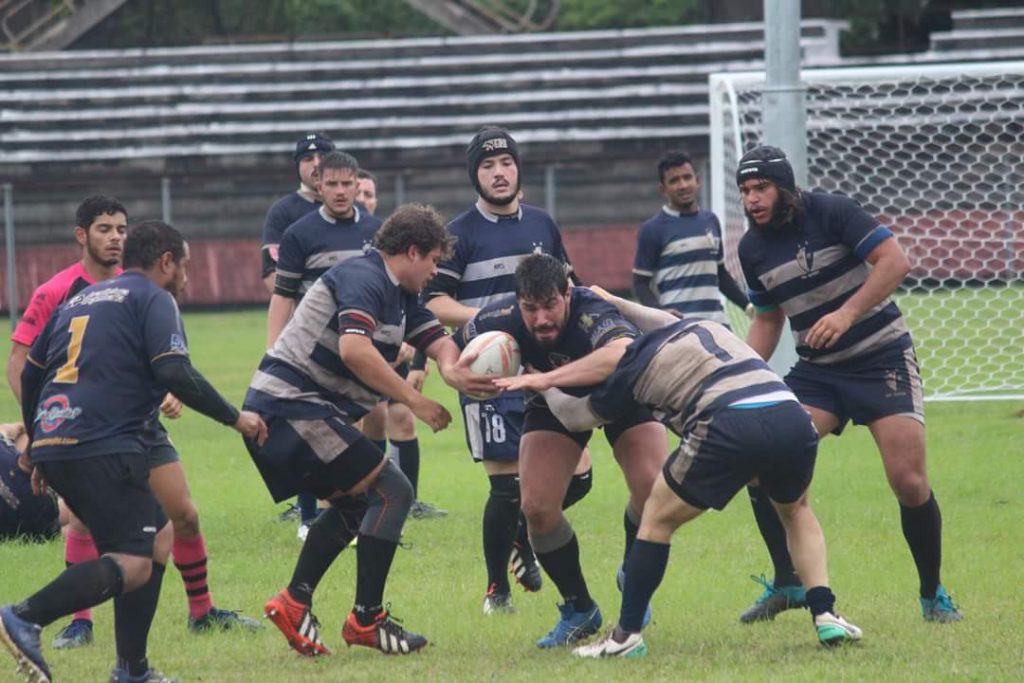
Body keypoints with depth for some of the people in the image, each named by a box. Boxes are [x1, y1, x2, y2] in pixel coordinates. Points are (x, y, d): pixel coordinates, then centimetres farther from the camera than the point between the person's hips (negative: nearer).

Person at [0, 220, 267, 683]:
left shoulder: (80, 300, 25)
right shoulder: (152, 299, 1)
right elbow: (176, 374, -12)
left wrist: (38, 451, 34)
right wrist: (235, 418, -1)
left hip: (53, 446, 9)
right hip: (103, 449, -9)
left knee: (158, 536, 18)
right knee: (134, 565, -12)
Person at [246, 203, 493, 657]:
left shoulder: (401, 296, 17)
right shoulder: (364, 279, -14)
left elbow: (438, 339, 8)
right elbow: (354, 349, -29)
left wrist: (451, 368, -17)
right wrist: (414, 401, -23)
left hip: (275, 409, 11)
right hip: (293, 403, -11)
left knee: (353, 503, 24)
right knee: (391, 491, -11)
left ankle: (294, 602, 18)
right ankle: (366, 619, -9)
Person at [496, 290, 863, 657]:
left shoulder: (634, 368, 17)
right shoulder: (700, 324, 32)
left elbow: (574, 416, 33)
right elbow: (660, 318, 57)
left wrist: (543, 385, 51)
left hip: (730, 427, -5)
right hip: (792, 417, 5)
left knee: (658, 517, 16)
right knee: (795, 510, 33)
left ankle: (626, 635, 16)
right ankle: (825, 615, 17)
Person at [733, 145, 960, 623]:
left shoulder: (831, 212, -13)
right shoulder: (753, 249, 3)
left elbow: (895, 261, -18)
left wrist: (847, 313, -27)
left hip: (882, 355, -5)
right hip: (817, 369, 5)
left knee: (909, 481, -12)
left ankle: (933, 595, 8)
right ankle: (787, 584, -2)